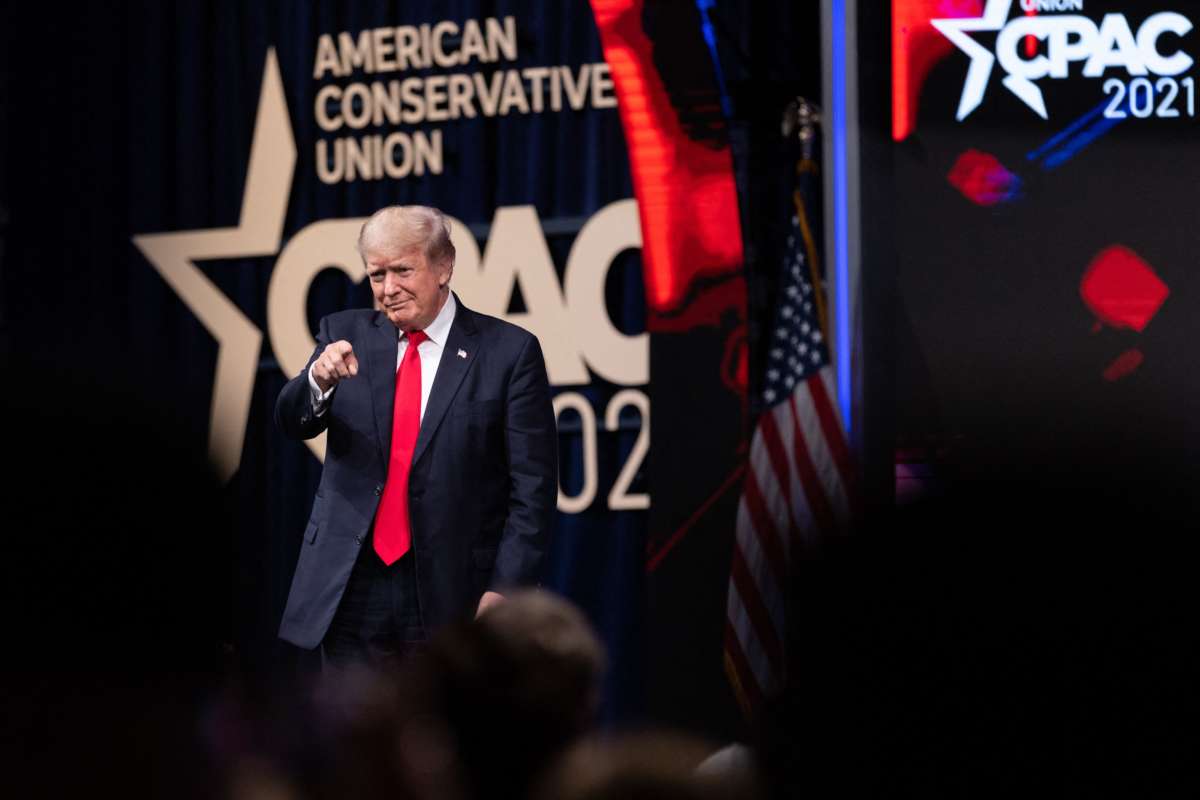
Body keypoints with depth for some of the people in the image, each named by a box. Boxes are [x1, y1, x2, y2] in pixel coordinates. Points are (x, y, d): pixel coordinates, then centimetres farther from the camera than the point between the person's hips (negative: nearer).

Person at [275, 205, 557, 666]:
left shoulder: (509, 352, -2)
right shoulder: (346, 335, 8)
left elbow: (532, 489, -3)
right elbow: (293, 424, -4)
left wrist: (504, 590, -11)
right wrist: (319, 381, -26)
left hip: (453, 594, -3)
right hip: (351, 592, 3)